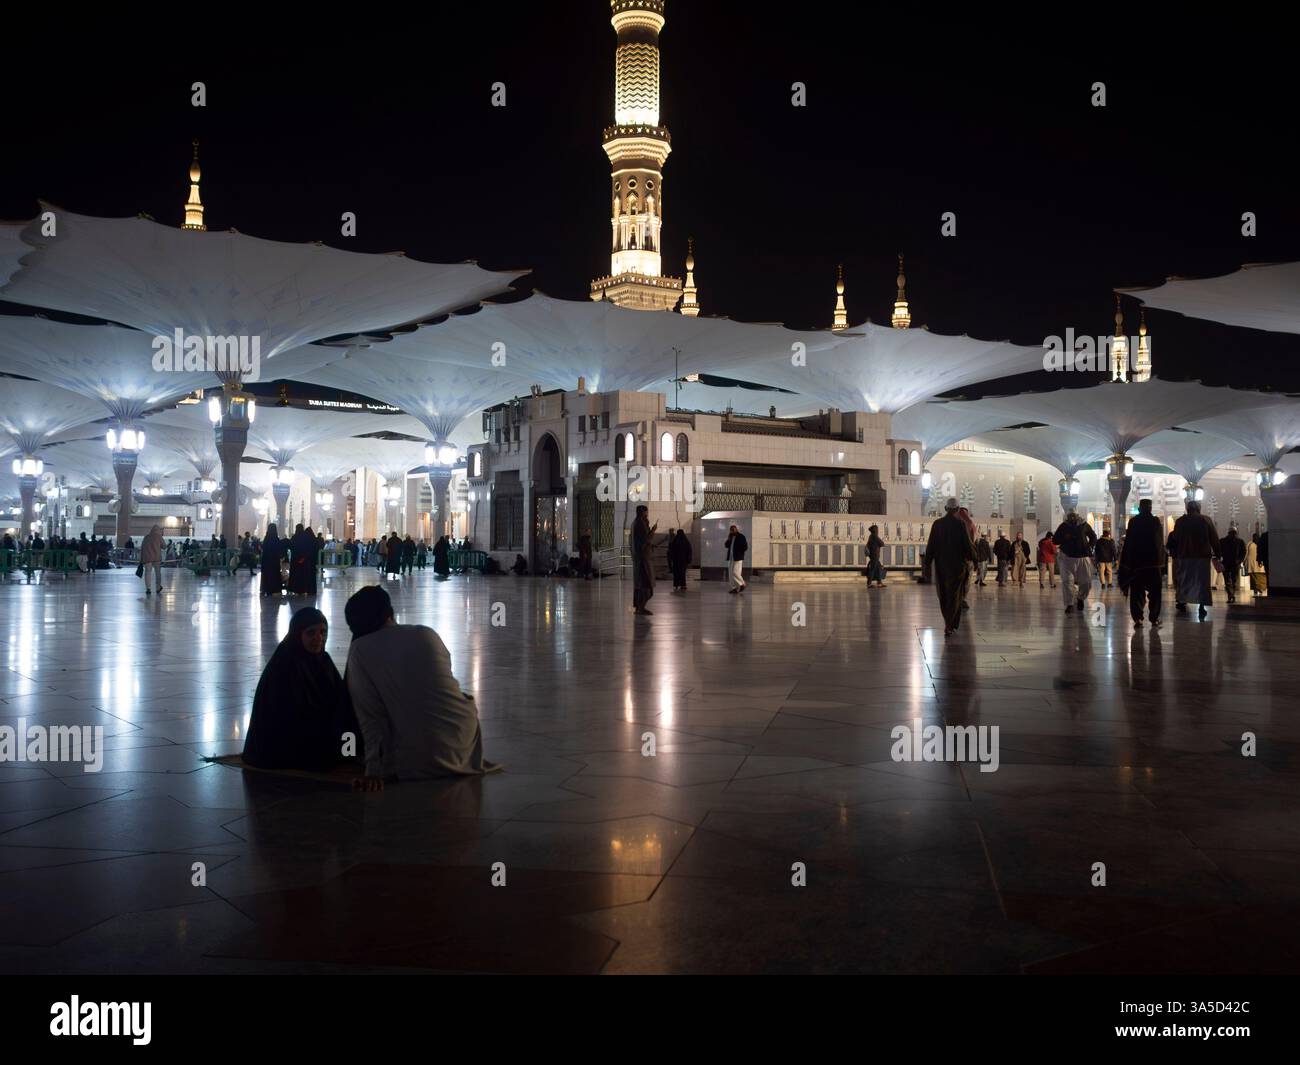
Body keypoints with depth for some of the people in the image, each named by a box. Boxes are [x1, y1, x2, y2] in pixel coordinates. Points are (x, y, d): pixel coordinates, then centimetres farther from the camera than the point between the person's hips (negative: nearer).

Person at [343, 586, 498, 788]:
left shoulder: (360, 650, -3)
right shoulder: (427, 634, 7)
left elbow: (370, 716, -8)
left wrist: (374, 769, -7)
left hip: (419, 760, -2)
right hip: (465, 744, 2)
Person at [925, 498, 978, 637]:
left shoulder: (937, 524, -1)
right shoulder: (961, 524, -9)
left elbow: (930, 545, 0)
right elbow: (968, 545, -8)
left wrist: (927, 563, 7)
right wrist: (974, 559, 7)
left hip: (940, 565, 3)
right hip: (957, 564, -3)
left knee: (943, 595, 14)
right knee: (955, 595, 2)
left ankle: (949, 623, 25)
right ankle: (949, 625, -6)